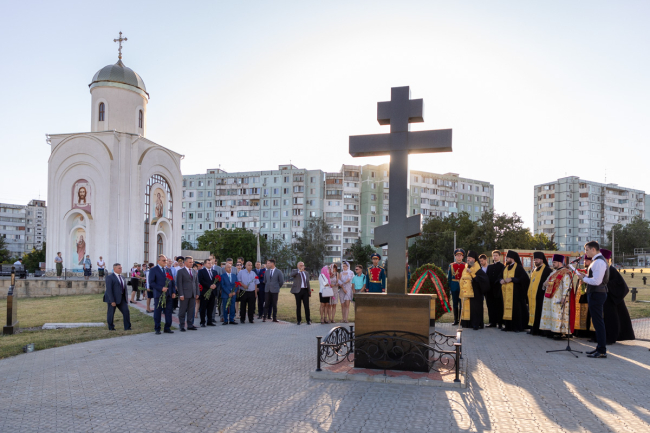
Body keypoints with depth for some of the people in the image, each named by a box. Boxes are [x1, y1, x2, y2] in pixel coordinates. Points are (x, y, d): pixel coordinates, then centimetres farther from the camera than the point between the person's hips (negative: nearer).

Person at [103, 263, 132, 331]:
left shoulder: (122, 277, 15)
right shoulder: (110, 277, -9)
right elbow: (109, 290, -16)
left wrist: (126, 300, 15)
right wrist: (112, 301, -22)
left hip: (121, 298, 6)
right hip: (112, 298, -6)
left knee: (126, 311, -5)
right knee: (111, 313, 4)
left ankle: (127, 327, -1)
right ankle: (111, 327, 21)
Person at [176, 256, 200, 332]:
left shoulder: (194, 272, 16)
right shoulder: (180, 271, -2)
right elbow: (179, 284, -7)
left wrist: (197, 293, 9)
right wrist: (181, 294, -13)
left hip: (193, 294, 5)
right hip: (185, 294, -5)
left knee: (191, 311, 7)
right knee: (182, 311, 1)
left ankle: (190, 325, 15)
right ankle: (182, 326, 8)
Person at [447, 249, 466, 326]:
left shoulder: (465, 266, 3)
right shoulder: (451, 265, 7)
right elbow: (449, 277, 8)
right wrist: (449, 287, 2)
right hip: (454, 287, 2)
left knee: (461, 303, 1)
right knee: (455, 304, 5)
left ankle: (461, 319, 8)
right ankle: (456, 320, 12)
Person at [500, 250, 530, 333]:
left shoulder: (518, 268, -5)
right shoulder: (505, 268, 17)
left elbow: (524, 278, -15)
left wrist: (511, 279, -18)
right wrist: (501, 280, 1)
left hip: (515, 292, -7)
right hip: (506, 292, 7)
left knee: (516, 308, -6)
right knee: (507, 308, 5)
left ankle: (518, 327, 1)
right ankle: (508, 326, 10)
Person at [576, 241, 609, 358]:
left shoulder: (599, 262, -17)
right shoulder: (598, 261, 16)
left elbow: (596, 281, -25)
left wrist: (583, 278, -11)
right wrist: (585, 277, 8)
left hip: (596, 294, -11)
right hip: (596, 294, 11)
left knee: (598, 322, -7)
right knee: (597, 322, 16)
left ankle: (602, 351, -2)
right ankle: (600, 347, 25)